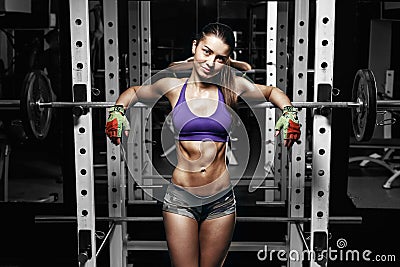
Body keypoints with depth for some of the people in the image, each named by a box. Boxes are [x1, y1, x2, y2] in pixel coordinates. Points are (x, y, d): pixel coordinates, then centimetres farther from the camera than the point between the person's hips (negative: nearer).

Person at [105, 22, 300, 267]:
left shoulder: (231, 87, 1)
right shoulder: (173, 86, 1)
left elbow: (272, 92, 18)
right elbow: (133, 92, 19)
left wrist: (289, 112, -1)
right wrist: (118, 111, -1)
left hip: (221, 200, 1)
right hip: (180, 198, -1)